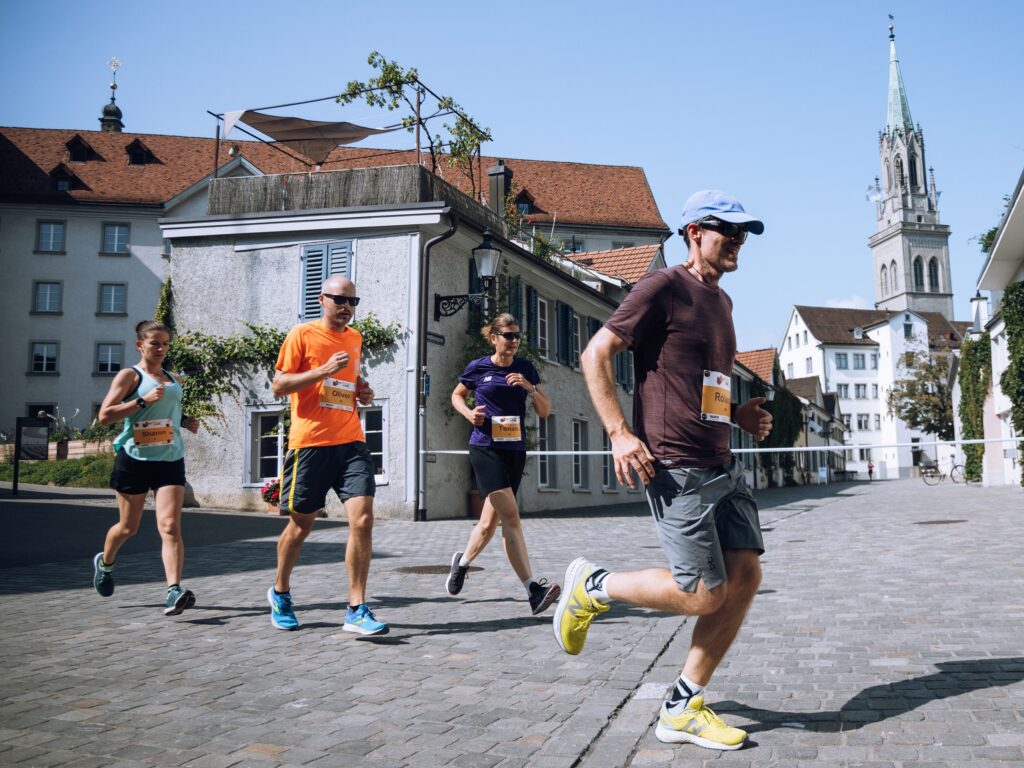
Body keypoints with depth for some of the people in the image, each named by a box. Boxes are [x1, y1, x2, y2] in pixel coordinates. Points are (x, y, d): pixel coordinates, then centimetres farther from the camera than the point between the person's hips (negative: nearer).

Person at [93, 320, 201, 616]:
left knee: (170, 526, -12)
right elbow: (105, 415, -12)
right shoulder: (129, 375, -2)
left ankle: (174, 592, -19)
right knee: (128, 527, 13)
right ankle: (105, 562, 45)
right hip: (134, 458, -3)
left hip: (170, 459, 3)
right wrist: (143, 401, -20)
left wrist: (186, 422, 11)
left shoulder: (175, 379, 14)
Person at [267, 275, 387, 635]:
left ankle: (356, 611, -3)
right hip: (310, 442, -4)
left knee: (362, 519, -10)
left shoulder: (355, 338, 15)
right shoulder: (302, 334, -2)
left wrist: (362, 390, 8)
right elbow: (278, 385, -5)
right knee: (301, 523, 9)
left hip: (350, 442, 4)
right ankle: (280, 592, 35)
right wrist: (324, 370, -16)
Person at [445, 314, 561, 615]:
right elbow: (456, 396, 17)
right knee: (510, 516, -17)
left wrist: (530, 387, -11)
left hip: (515, 450, 4)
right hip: (485, 448, -4)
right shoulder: (477, 368, 0)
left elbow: (545, 411, 6)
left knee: (489, 522, 11)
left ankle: (462, 562, 39)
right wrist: (470, 414, -3)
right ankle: (533, 590, -19)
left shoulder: (526, 368, 8)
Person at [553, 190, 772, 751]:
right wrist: (618, 432, -19)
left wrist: (738, 414, 12)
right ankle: (592, 587, 15)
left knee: (746, 575, 2)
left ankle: (682, 710, 15)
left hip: (722, 466, 9)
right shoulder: (663, 288, -7)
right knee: (705, 594, -8)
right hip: (675, 468, -9)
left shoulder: (721, 302, 20)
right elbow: (595, 355, -10)